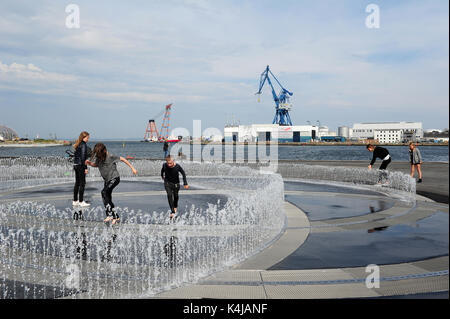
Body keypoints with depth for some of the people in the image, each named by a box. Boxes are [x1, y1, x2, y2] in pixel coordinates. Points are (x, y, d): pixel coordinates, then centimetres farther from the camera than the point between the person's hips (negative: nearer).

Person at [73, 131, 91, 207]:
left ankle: (75, 201, 17)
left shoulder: (77, 145, 14)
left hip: (75, 165, 9)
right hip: (81, 165, -9)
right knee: (82, 183, -4)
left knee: (77, 183, 13)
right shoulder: (83, 145, -13)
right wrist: (85, 168, -17)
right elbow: (83, 157, -18)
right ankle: (81, 201, -2)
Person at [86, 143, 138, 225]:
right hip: (107, 180, 8)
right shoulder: (97, 157, -4)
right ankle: (116, 216, 23)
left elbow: (122, 159, -13)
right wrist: (89, 163, -8)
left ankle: (109, 214, -25)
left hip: (114, 178, -8)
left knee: (104, 192, -27)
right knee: (108, 199, 8)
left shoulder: (110, 157, -21)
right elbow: (95, 165, 15)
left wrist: (132, 168, -12)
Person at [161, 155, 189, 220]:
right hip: (167, 183, 0)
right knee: (169, 195, -17)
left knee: (175, 196, 17)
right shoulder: (164, 165, -20)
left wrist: (185, 184, -14)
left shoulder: (177, 166, -26)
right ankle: (172, 212, -17)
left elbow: (183, 174, -12)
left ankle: (175, 206, 49)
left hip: (176, 183, 0)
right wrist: (162, 176, 23)